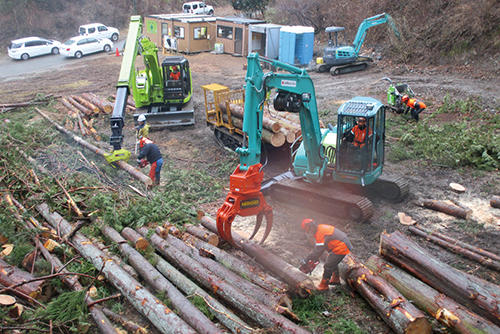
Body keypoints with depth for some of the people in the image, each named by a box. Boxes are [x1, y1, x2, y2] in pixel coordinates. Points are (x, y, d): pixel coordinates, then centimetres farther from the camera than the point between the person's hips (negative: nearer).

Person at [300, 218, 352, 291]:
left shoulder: (320, 233, -25)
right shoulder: (321, 228, 7)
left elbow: (318, 250, -22)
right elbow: (318, 247, 16)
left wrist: (307, 259, -14)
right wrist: (315, 258, 15)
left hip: (341, 248, -11)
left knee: (328, 266, -4)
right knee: (332, 262, 27)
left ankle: (324, 285, 8)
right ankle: (335, 279, 44)